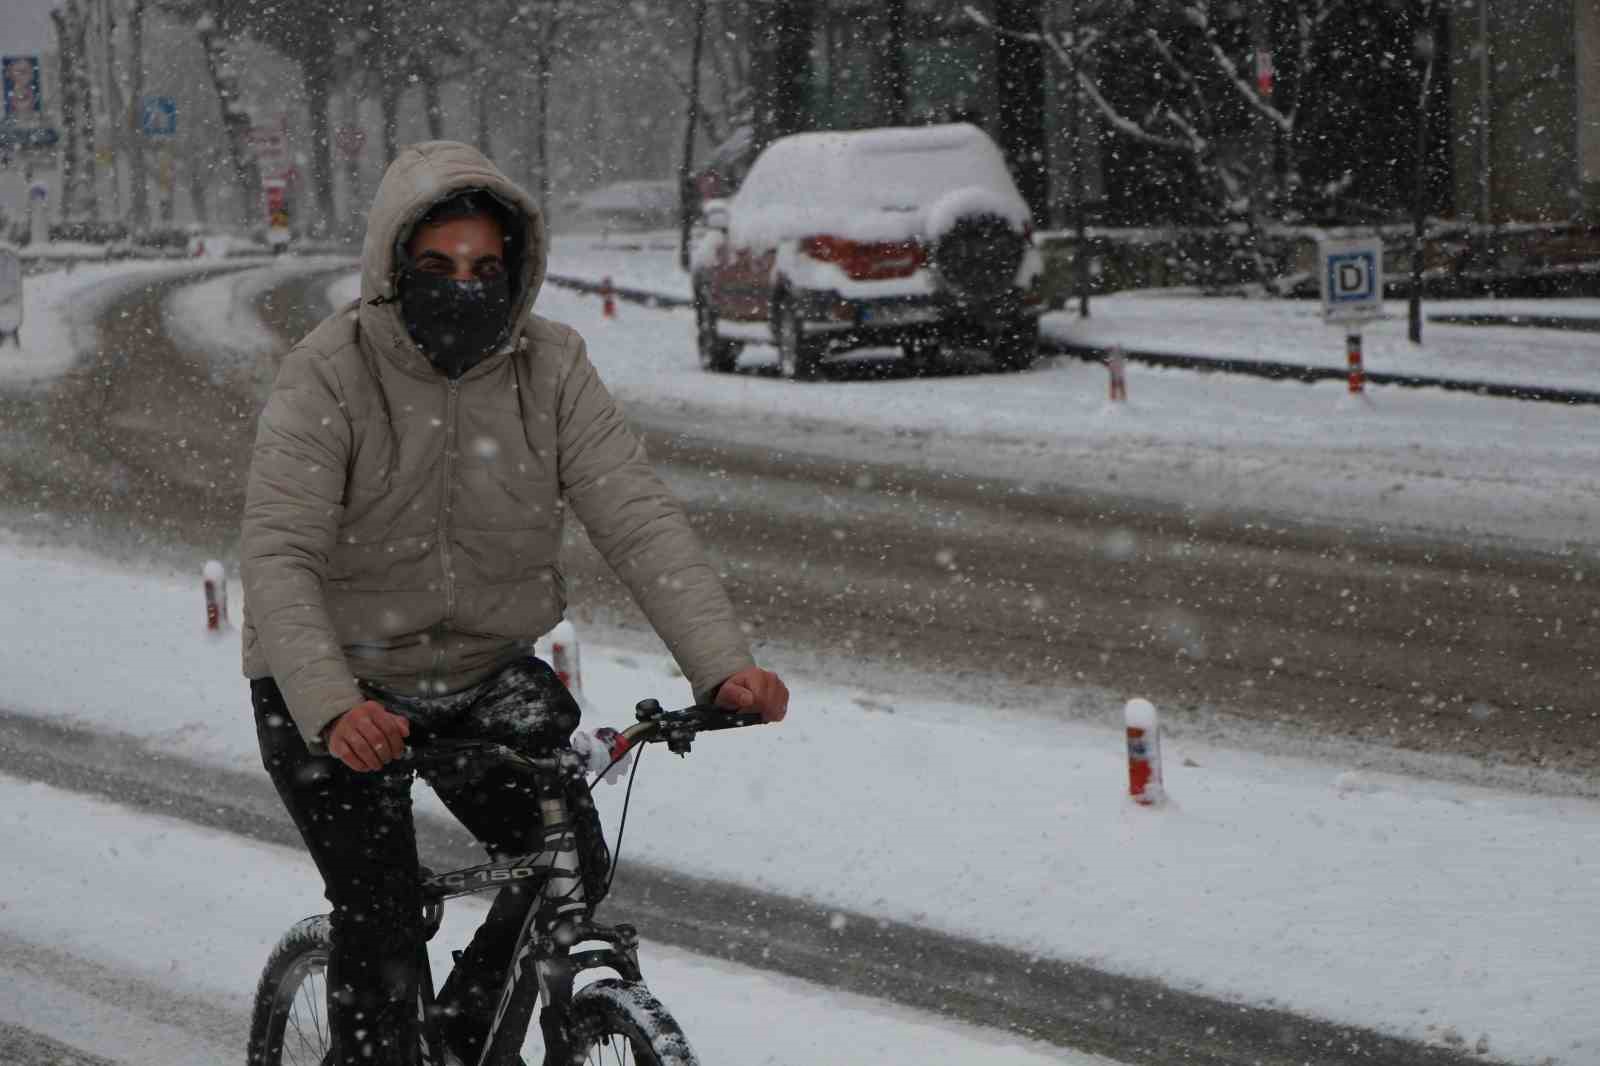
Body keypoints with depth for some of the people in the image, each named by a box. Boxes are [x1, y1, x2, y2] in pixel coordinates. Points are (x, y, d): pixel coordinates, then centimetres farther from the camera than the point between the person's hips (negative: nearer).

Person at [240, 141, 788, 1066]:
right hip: (342, 693, -4)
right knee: (381, 920, -13)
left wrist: (724, 664, -32)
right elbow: (278, 557, -28)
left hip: (486, 674, 4)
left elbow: (639, 517, -17)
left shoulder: (552, 370, -8)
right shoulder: (328, 379, -19)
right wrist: (332, 708, -45)